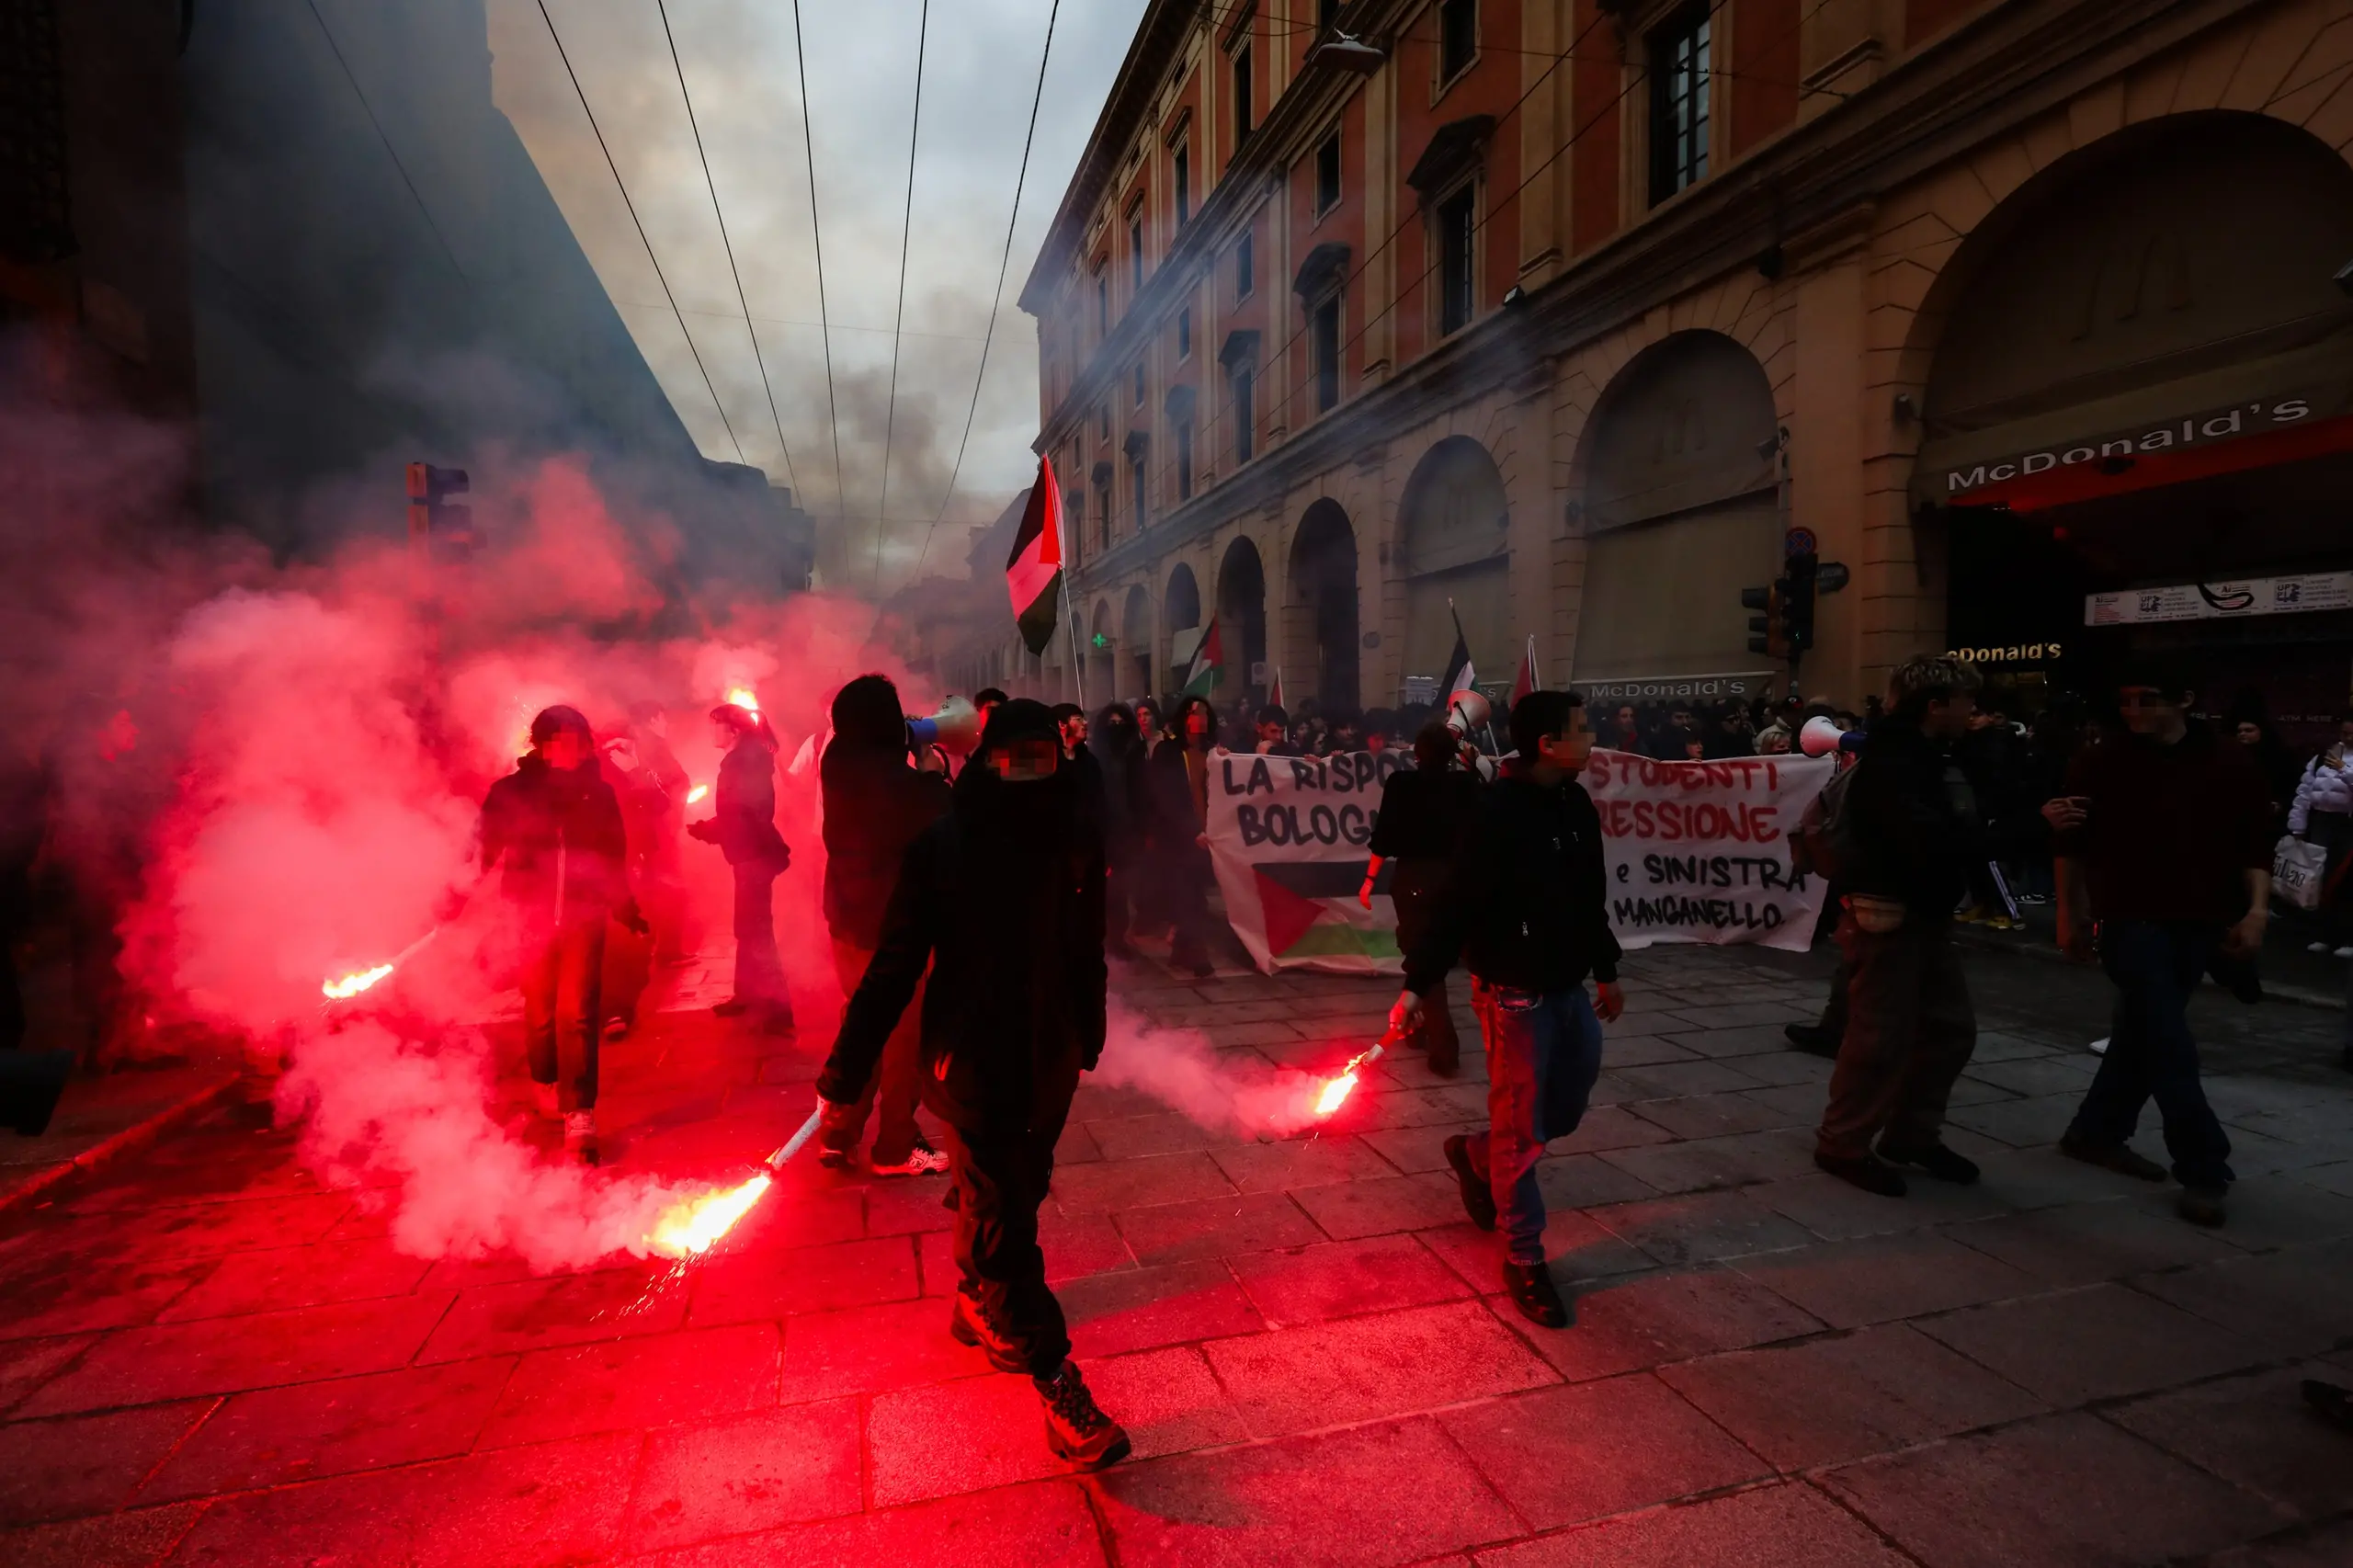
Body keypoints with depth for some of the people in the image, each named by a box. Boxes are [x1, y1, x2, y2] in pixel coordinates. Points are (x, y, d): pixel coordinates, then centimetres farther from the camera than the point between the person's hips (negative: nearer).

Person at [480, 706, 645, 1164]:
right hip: (535, 915, 0)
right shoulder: (513, 791, 0)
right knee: (540, 1011, 11)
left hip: (584, 915, 0)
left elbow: (614, 859, 13)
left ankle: (579, 1116, -5)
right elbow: (484, 848, 0)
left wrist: (627, 909, 19)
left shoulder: (599, 792, 4)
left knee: (578, 1014, -7)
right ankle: (545, 1086, 38)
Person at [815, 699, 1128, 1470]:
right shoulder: (943, 845, -14)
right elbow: (895, 965, -11)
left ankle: (976, 1306, 46)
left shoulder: (1079, 835, -5)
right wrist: (846, 1072, -10)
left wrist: (1087, 1037, 15)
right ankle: (1055, 1382, 12)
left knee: (1008, 1198, 19)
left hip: (1048, 1060, 4)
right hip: (971, 1060, -4)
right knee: (1002, 1218, -1)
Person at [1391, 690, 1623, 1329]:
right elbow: (1457, 904, -21)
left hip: (1569, 988, 8)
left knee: (1566, 1108, 17)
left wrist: (1606, 970, 23)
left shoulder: (1577, 805, 5)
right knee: (1521, 1133, 3)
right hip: (1515, 992, -8)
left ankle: (1475, 1155, 41)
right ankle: (1524, 1262, 20)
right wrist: (1418, 984, -24)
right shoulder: (1499, 812, -20)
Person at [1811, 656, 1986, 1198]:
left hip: (1928, 915, 10)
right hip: (1888, 916, -10)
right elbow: (1933, 842, -30)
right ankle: (1843, 1144, 10)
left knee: (1952, 1027, 15)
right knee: (1880, 1036, -4)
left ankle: (1911, 1135, 29)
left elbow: (1963, 823, 11)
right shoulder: (1892, 763, -19)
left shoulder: (1935, 756, 13)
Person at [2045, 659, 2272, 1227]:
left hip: (2198, 922, 4)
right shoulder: (2100, 765, -4)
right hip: (2132, 920, -3)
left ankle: (2096, 1132, 27)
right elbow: (2074, 844, 2)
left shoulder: (2230, 765, 3)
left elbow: (2254, 844, 6)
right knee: (2168, 1043, -7)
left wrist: (2256, 908, -5)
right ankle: (2203, 1167, -1)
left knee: (2143, 1032, 12)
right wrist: (2071, 914, 2)